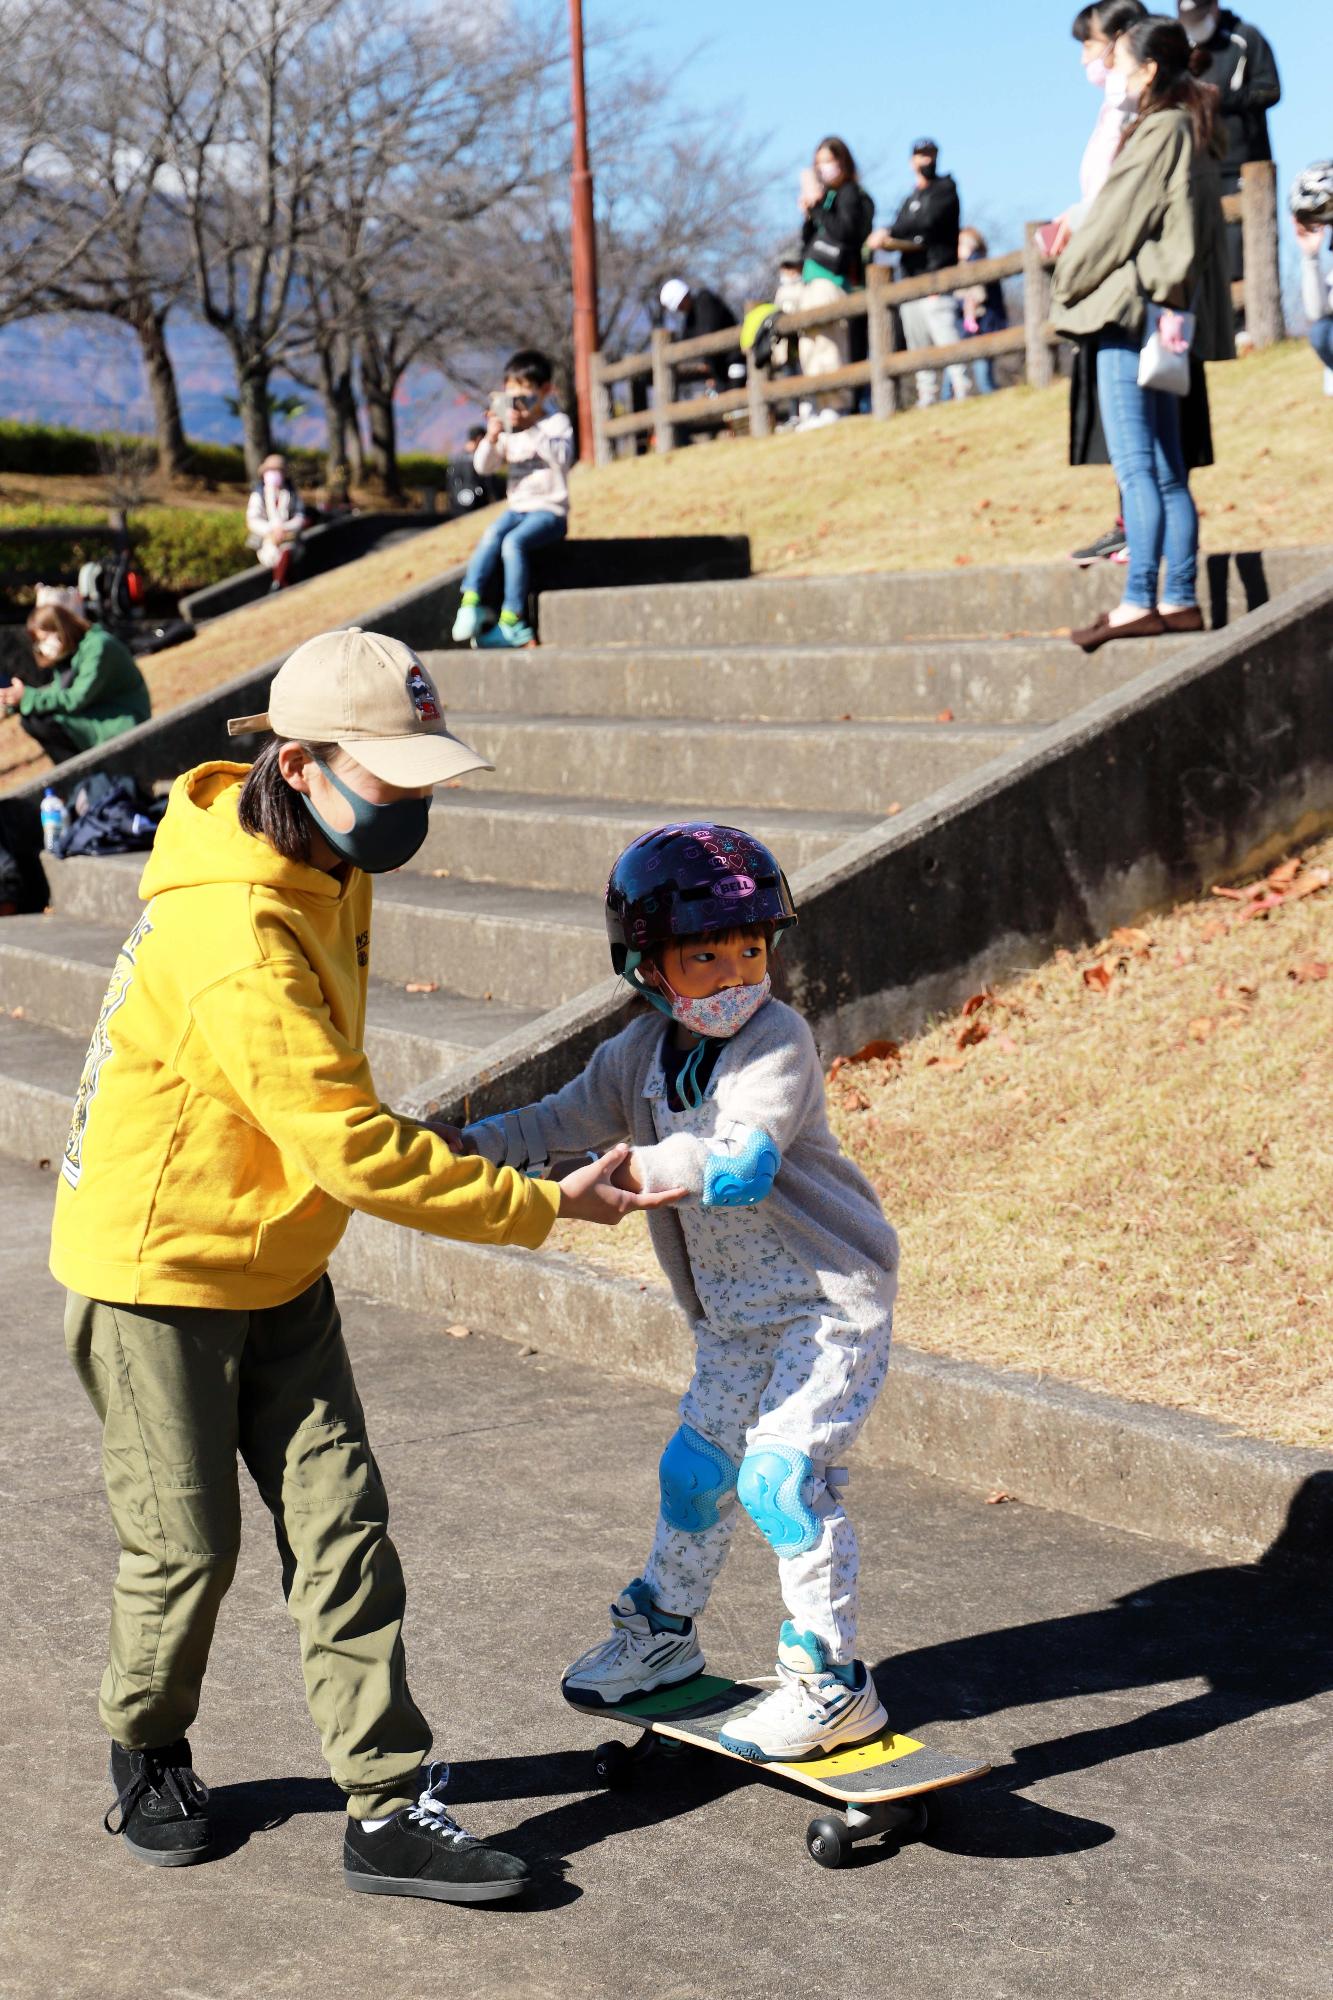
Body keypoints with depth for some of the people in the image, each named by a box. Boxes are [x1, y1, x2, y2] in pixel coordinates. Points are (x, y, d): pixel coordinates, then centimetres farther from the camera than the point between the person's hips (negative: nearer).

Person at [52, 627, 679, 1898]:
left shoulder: (322, 868, -1)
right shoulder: (238, 946, -32)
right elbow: (356, 1156, -30)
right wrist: (540, 1208, -23)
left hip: (275, 1270, 8)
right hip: (158, 1277, -8)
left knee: (341, 1530, 2)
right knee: (187, 1548, 6)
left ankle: (389, 1810, 6)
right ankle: (147, 1763, 32)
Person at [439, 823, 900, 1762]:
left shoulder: (778, 1040, -20)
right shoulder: (643, 1052, 2)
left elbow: (742, 1163, -34)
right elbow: (566, 1119, 11)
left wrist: (639, 1170, -46)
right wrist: (472, 1146, -4)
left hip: (832, 1298, -8)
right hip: (736, 1310, 8)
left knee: (782, 1468, -17)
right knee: (697, 1463, 16)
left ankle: (833, 1684, -8)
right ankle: (662, 1632, 37)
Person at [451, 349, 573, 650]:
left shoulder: (556, 422, -2)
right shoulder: (507, 429, 12)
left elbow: (562, 456, -22)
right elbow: (483, 467, 6)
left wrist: (529, 429, -30)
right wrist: (491, 440, -14)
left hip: (549, 510, -5)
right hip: (516, 508, 5)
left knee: (513, 542, -30)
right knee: (491, 536, -26)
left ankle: (512, 620, -28)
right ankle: (471, 604, -31)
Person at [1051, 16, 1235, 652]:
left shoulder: (1158, 133, -11)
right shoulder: (1192, 134, 17)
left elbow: (1114, 225, -11)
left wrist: (1066, 287, 2)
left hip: (1131, 310, -10)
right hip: (1170, 316, 10)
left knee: (1136, 468, -11)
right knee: (1168, 472, 9)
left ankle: (1139, 602, -13)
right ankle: (1180, 599, 9)